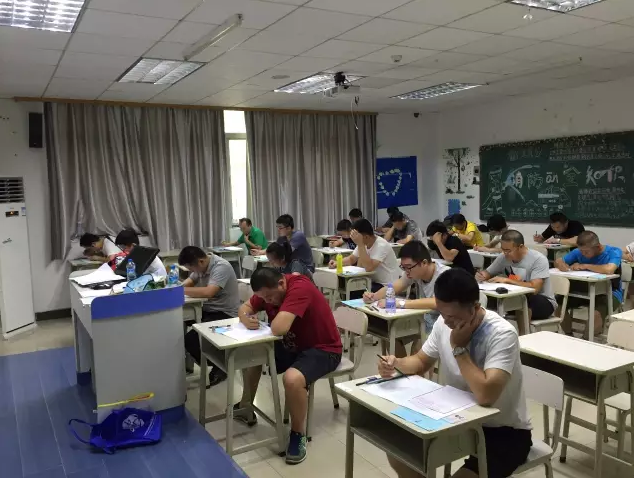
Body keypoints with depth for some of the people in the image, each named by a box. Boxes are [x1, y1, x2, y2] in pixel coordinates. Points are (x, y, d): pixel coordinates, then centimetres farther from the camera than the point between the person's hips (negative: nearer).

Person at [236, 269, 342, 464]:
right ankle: (246, 408, 26)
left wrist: (274, 320, -15)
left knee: (292, 379, -34)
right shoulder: (269, 290, -4)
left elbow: (278, 328, -39)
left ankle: (298, 434, -8)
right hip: (292, 346, 9)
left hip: (323, 349, -9)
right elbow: (245, 307, 8)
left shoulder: (300, 288, -31)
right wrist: (246, 318, -16)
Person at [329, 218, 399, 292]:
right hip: (374, 282, 8)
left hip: (388, 286, -7)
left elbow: (369, 268, -33)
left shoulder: (381, 245, -23)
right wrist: (337, 263, -7)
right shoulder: (363, 243, 1)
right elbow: (351, 259, 13)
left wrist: (360, 244, -32)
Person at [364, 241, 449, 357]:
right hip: (425, 323, 7)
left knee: (417, 346, -27)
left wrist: (399, 303, -39)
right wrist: (374, 296, -20)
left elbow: (437, 303, -42)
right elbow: (393, 288, 1)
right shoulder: (414, 271, -7)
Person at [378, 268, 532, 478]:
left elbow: (485, 395, -40)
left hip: (504, 432, -6)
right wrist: (396, 363, -13)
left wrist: (458, 348, -29)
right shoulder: (444, 323, -7)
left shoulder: (502, 335, -27)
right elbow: (421, 362, 8)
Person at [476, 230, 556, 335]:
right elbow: (488, 273, 8)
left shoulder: (538, 259, -21)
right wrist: (482, 275, -16)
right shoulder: (503, 257, -5)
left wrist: (507, 280, -30)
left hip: (544, 301, -5)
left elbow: (534, 288, -32)